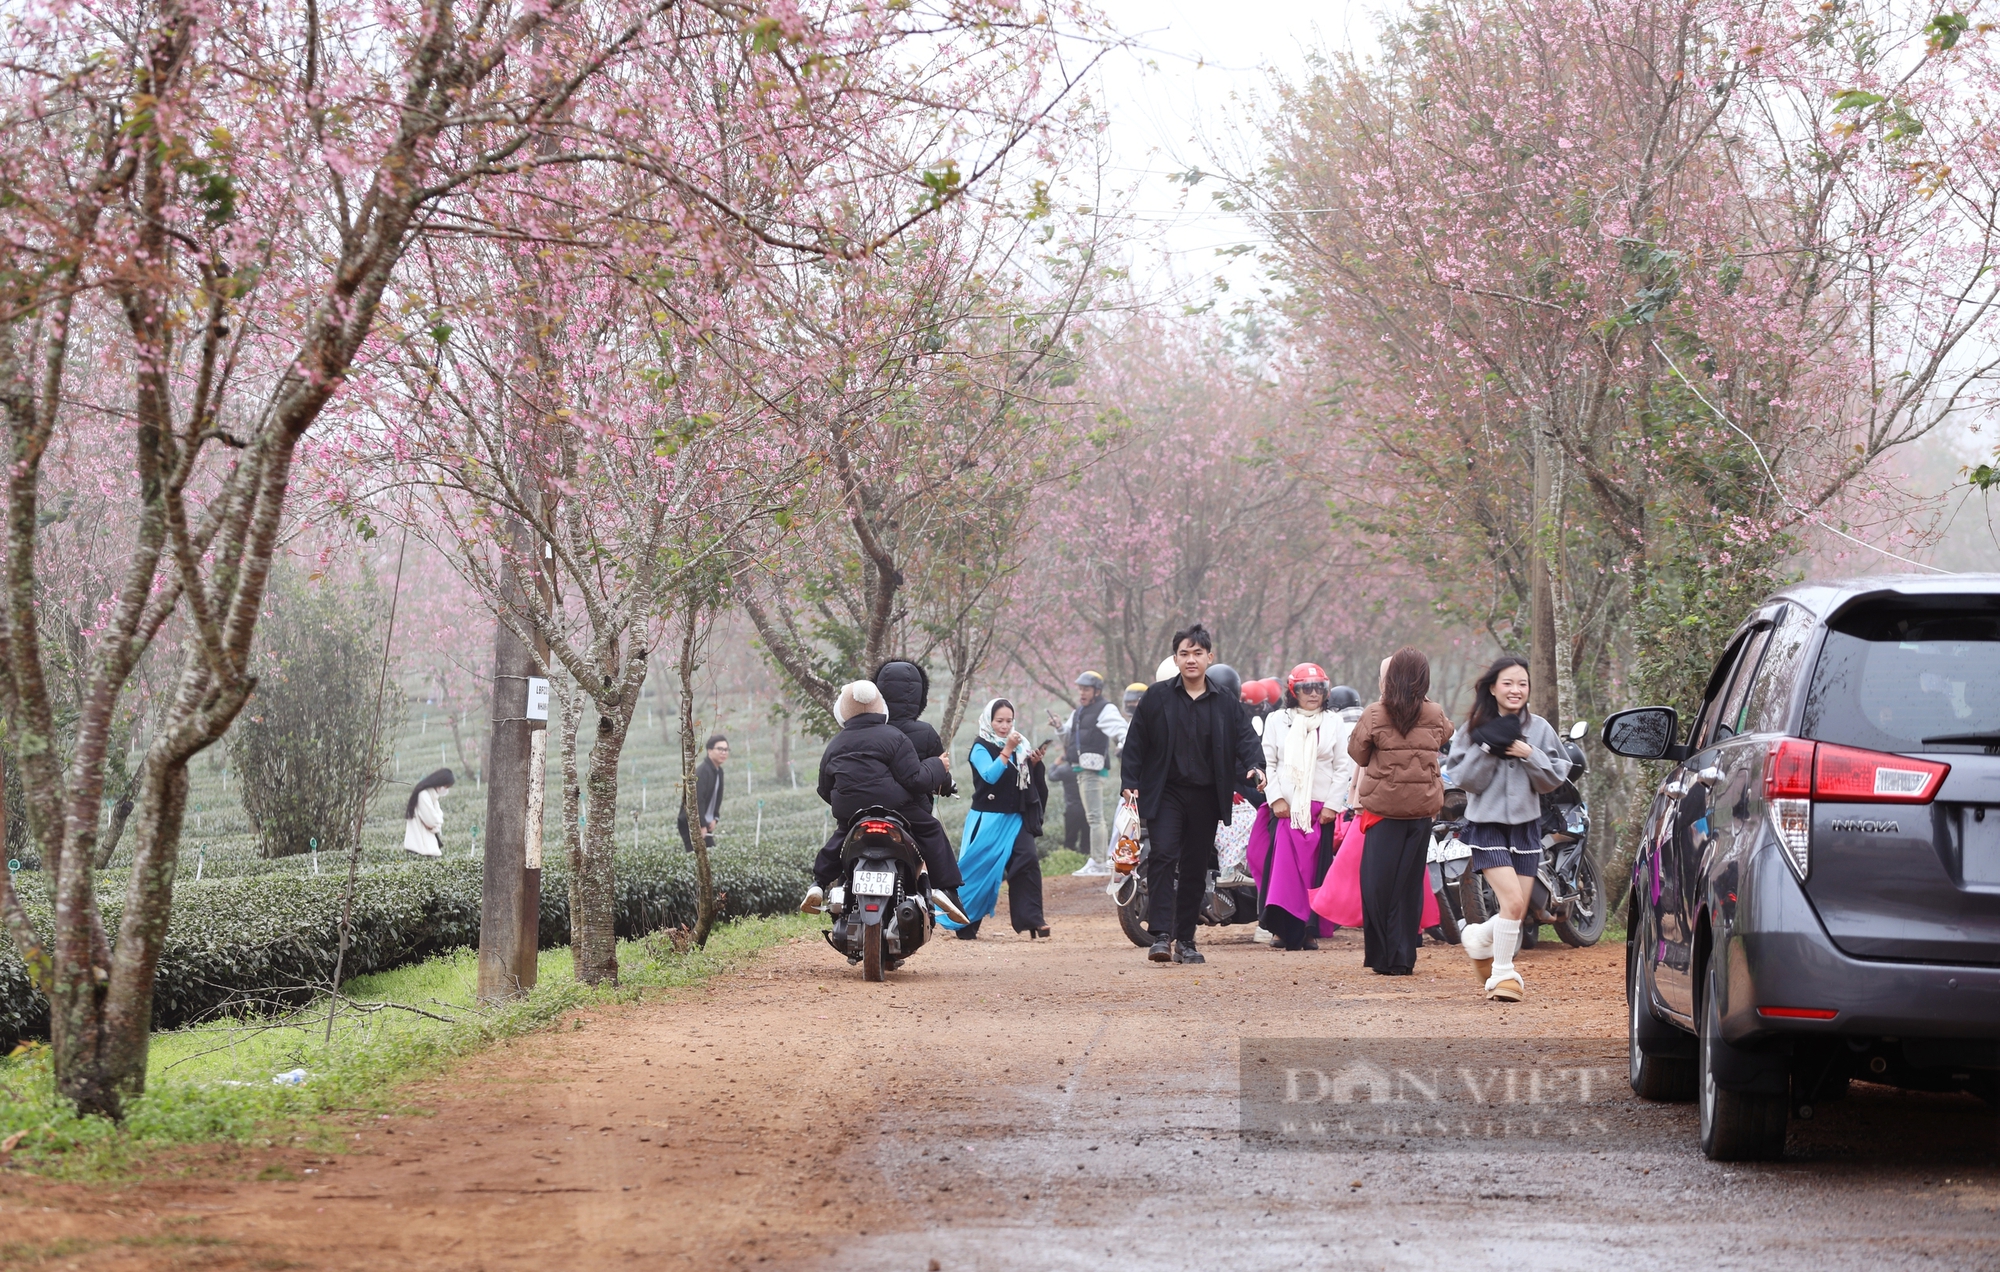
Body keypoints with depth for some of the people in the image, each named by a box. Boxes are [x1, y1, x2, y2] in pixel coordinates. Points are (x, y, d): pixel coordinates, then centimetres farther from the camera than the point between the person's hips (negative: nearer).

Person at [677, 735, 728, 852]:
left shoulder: (718, 772, 10)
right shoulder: (702, 772, -19)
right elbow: (697, 800, -24)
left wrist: (715, 818, 5)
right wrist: (701, 826, -26)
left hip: (704, 823, 9)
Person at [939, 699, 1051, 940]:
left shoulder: (1019, 746, 12)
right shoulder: (981, 748, -5)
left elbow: (1029, 782, 13)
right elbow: (990, 775, -21)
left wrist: (1034, 763, -5)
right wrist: (1007, 750, -25)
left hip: (1015, 819, 5)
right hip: (989, 819, -4)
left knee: (1028, 862, -13)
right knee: (979, 871, -1)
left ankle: (1031, 918, -17)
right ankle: (964, 925, 11)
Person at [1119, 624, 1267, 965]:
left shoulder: (1225, 703, 8)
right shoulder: (1157, 697, 4)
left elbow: (1245, 737, 2)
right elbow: (1136, 742, 4)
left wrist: (1254, 765, -19)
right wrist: (1131, 782, -4)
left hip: (1206, 796, 3)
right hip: (1166, 793, -3)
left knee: (1195, 869, 7)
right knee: (1163, 855, -18)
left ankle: (1185, 940, 16)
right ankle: (1161, 935, -23)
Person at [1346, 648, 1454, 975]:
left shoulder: (1375, 715, -10)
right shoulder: (1435, 716, -3)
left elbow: (1357, 752, -1)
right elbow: (1447, 738, 17)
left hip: (1383, 808, -3)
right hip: (1422, 810, 3)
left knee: (1378, 883, 5)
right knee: (1409, 884, 10)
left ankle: (1384, 957, 5)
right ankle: (1404, 957, 9)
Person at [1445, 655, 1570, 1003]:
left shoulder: (1539, 729, 2)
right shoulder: (1474, 730, -2)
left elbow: (1554, 779, 0)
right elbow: (1463, 780, -7)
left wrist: (1529, 755, -16)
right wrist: (1486, 750, -18)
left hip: (1526, 826, 3)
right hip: (1487, 825, -3)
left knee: (1518, 912, 6)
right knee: (1512, 901, -18)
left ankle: (1479, 938, 36)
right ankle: (1502, 974, -2)